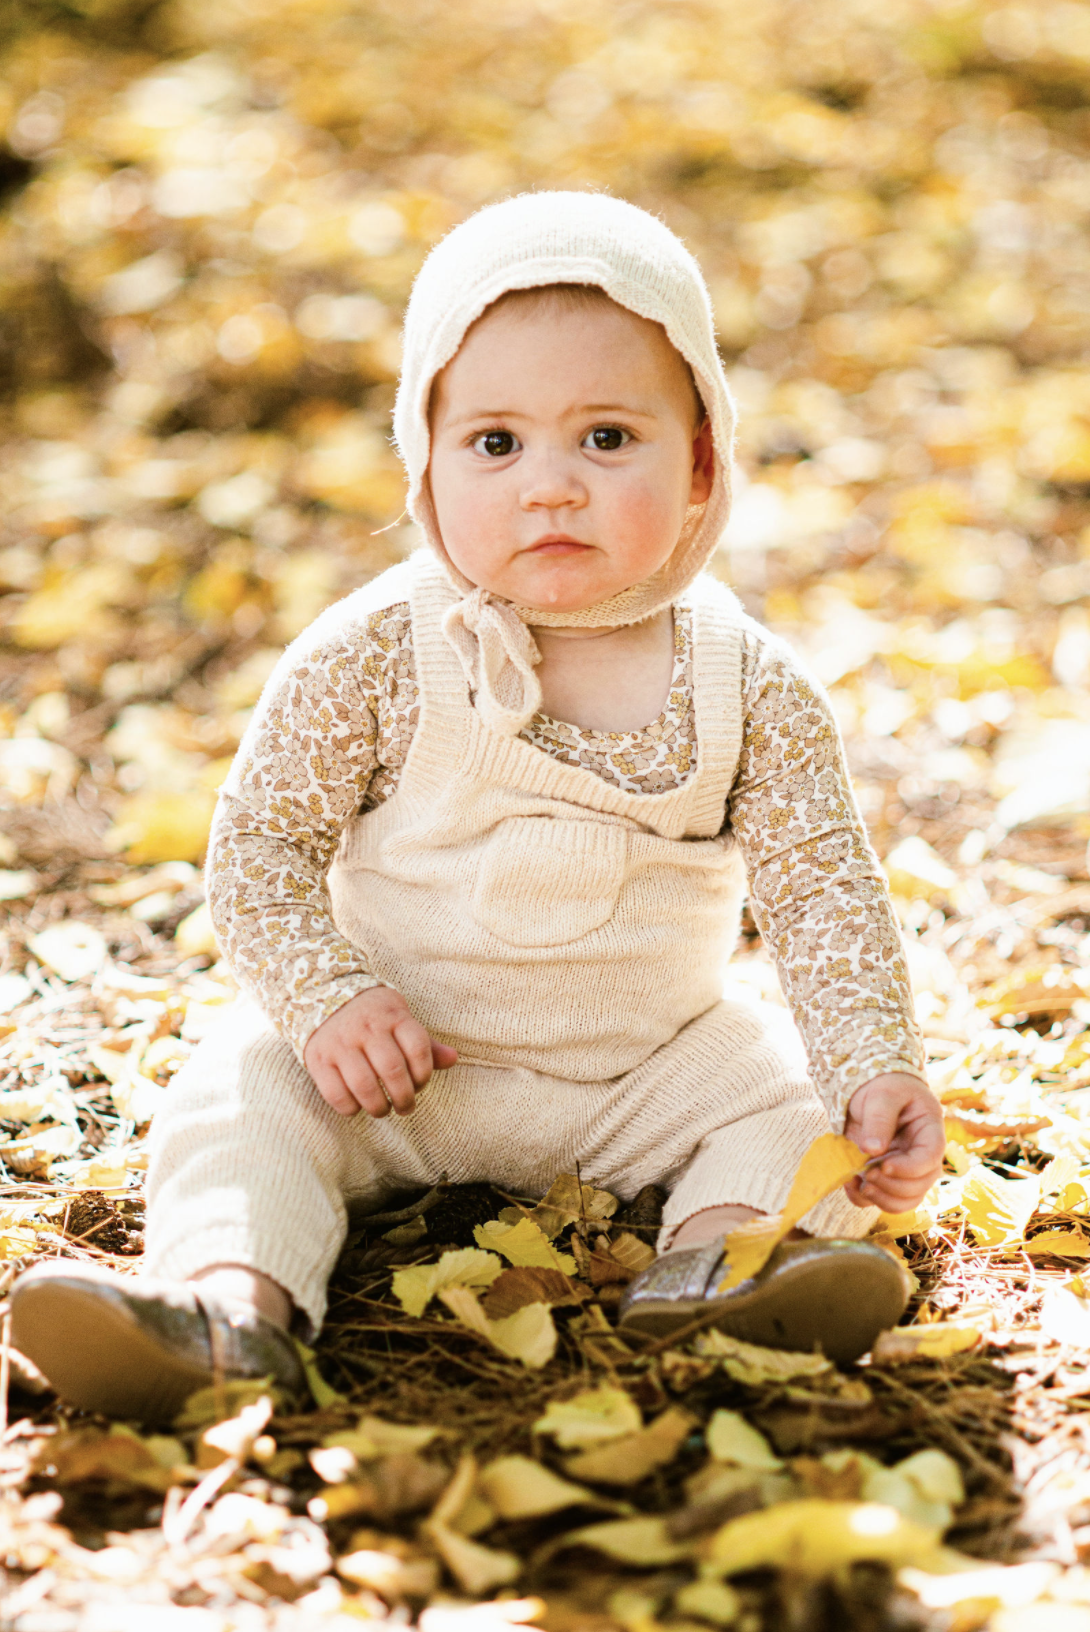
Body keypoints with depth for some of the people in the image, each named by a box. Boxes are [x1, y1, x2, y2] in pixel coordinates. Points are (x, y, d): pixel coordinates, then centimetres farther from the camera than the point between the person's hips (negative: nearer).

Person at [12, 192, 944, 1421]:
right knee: (240, 1094, -21)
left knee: (793, 1087, -17)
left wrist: (876, 1070, -21)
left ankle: (714, 1257, -36)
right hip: (403, 1066, -1)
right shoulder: (373, 656, -12)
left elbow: (823, 892, -8)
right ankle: (232, 1302, -40)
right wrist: (327, 998, -21)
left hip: (651, 1068, 1)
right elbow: (258, 844, -7)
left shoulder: (750, 687, -9)